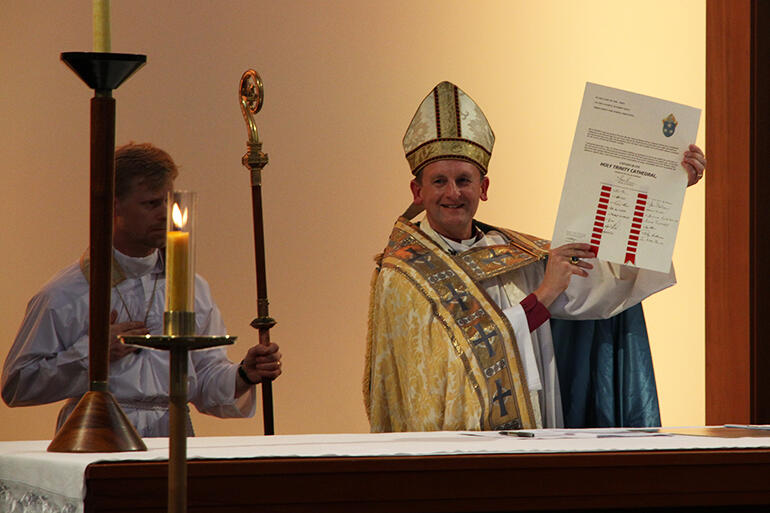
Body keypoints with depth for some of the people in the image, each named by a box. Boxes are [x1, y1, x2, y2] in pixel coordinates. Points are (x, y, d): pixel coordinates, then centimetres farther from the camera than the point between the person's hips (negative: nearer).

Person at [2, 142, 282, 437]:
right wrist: (89, 353, -8)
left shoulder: (193, 288, 15)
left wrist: (243, 376, -2)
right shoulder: (66, 296, 1)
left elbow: (205, 382, 18)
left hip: (172, 436, 4)